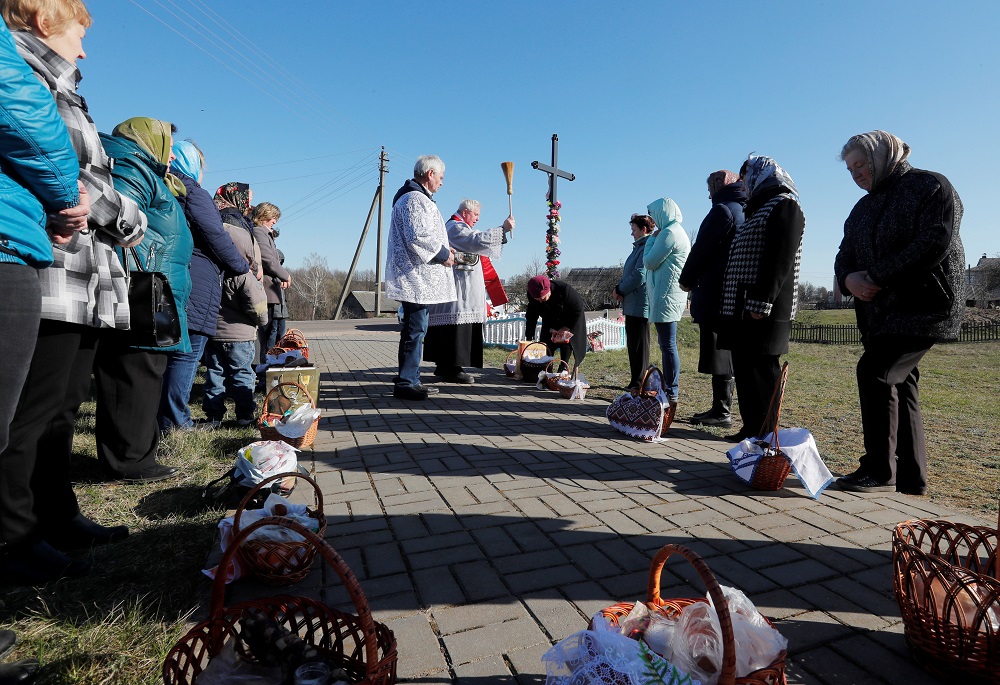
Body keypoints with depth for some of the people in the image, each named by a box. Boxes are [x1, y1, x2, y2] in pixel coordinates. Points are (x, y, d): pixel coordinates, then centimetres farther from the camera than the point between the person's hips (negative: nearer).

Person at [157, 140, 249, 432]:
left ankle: (158, 419, 19)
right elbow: (217, 238, -8)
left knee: (168, 353, 13)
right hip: (194, 288, -8)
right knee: (186, 356, -4)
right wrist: (241, 266, 6)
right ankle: (174, 423, -1)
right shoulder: (193, 193, -4)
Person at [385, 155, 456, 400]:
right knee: (415, 330, -8)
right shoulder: (416, 199, -11)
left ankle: (410, 380, 21)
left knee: (414, 330, 13)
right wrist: (442, 254, -11)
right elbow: (418, 236, -22)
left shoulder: (412, 197, 24)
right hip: (416, 277, -11)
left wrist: (442, 249, 19)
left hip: (415, 277, 11)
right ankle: (406, 382, -2)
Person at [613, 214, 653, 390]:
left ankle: (638, 384, 3)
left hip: (640, 304, -10)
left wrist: (619, 290, -9)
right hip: (631, 305, 10)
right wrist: (619, 289, 3)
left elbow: (639, 276, -21)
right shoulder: (639, 246, 19)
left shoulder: (647, 248, -13)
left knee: (639, 346, -4)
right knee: (633, 345, 15)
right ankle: (636, 382, 25)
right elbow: (627, 273, 21)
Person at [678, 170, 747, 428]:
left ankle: (721, 412, -4)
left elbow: (702, 250, -11)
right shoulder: (745, 211, 19)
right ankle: (722, 408, 18)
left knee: (718, 355, -7)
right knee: (727, 354, 12)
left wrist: (687, 279, 3)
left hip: (717, 293, -9)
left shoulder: (722, 211, -8)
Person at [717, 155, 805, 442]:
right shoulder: (760, 209, 25)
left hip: (763, 310, -10)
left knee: (761, 371, -7)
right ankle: (751, 429, 20)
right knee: (744, 370, 11)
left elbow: (779, 258, -18)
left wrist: (761, 301, -25)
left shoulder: (784, 206, -6)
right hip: (742, 307, 10)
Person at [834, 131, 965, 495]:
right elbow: (846, 256, 12)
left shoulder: (930, 186, -3)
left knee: (874, 371, -19)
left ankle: (879, 471, -10)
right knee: (900, 387, 8)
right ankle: (911, 481, 16)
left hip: (922, 304, -8)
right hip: (880, 312, 8)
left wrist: (877, 278, -18)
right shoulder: (864, 207, 19)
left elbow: (934, 245, -17)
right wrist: (849, 278, -11)